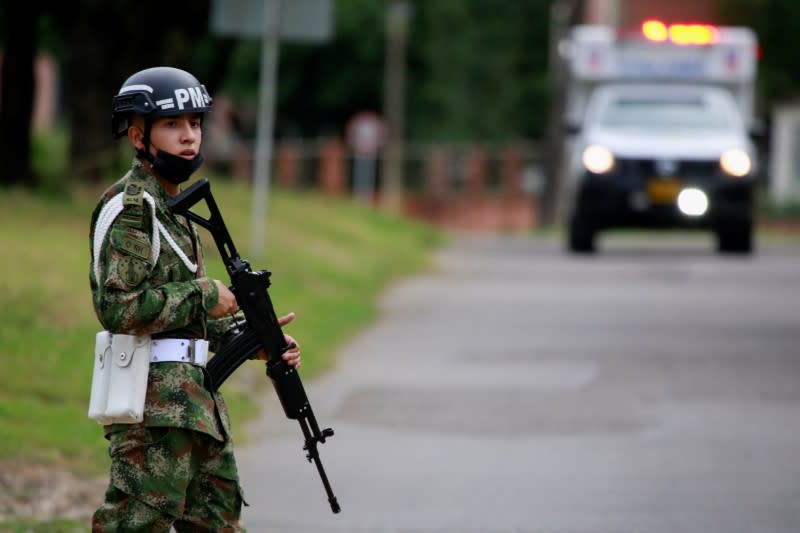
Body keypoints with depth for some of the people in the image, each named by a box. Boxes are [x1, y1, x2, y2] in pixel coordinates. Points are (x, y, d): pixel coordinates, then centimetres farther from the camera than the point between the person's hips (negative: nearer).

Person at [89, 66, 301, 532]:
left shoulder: (172, 206, 19)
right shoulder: (129, 208, -12)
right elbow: (119, 308, -22)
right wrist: (203, 295, -14)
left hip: (195, 398, 10)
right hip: (154, 403, -10)